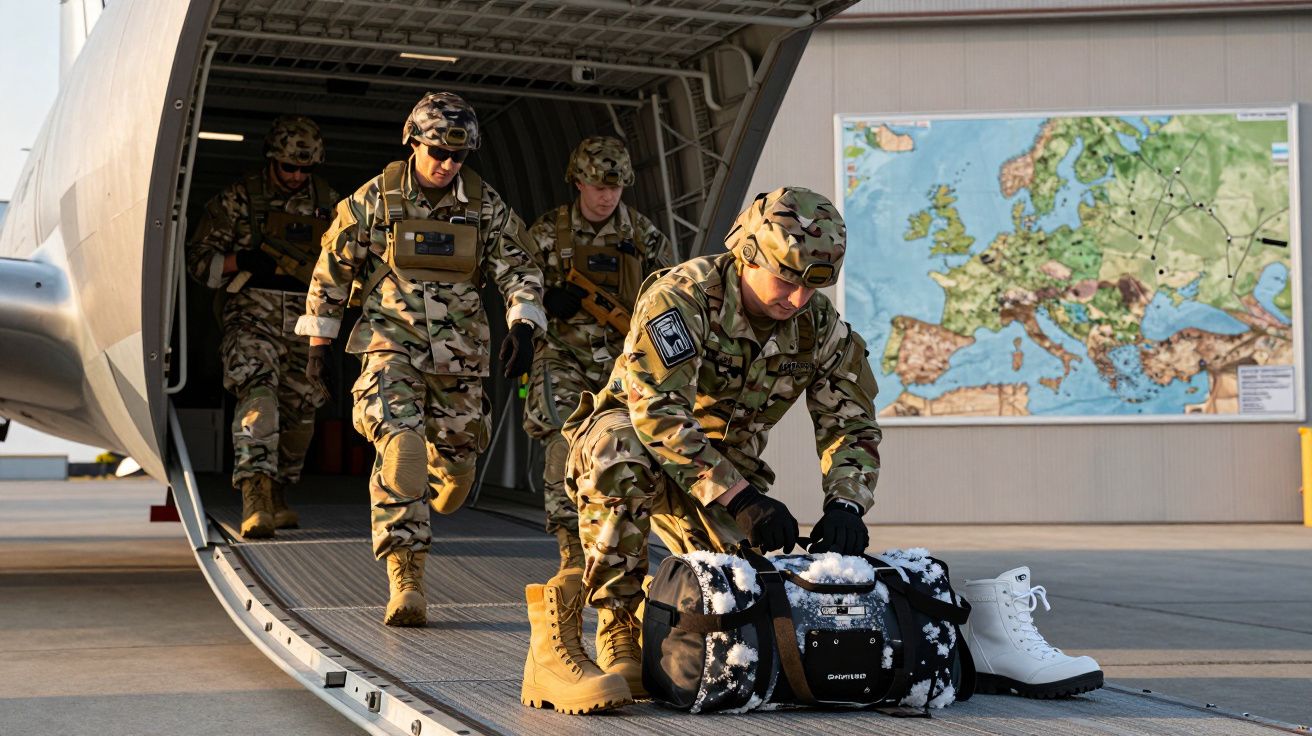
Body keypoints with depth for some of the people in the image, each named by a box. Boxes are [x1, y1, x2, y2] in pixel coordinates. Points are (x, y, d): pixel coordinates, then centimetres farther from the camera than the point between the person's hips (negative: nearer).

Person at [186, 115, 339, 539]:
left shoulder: (326, 203, 10)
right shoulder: (238, 199, -2)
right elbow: (199, 260, -2)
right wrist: (243, 261, -19)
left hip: (304, 325, 5)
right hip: (252, 318, -4)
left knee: (299, 411, 10)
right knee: (257, 393, -25)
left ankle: (279, 494, 32)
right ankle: (255, 498, -37)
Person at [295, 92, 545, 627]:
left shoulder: (487, 207, 2)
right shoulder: (375, 198, -2)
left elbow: (518, 270, 3)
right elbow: (333, 269, 6)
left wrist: (522, 326, -15)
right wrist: (318, 342, 6)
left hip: (459, 351, 3)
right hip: (392, 342, -3)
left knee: (456, 459, 8)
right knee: (400, 447, -21)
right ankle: (405, 580, -21)